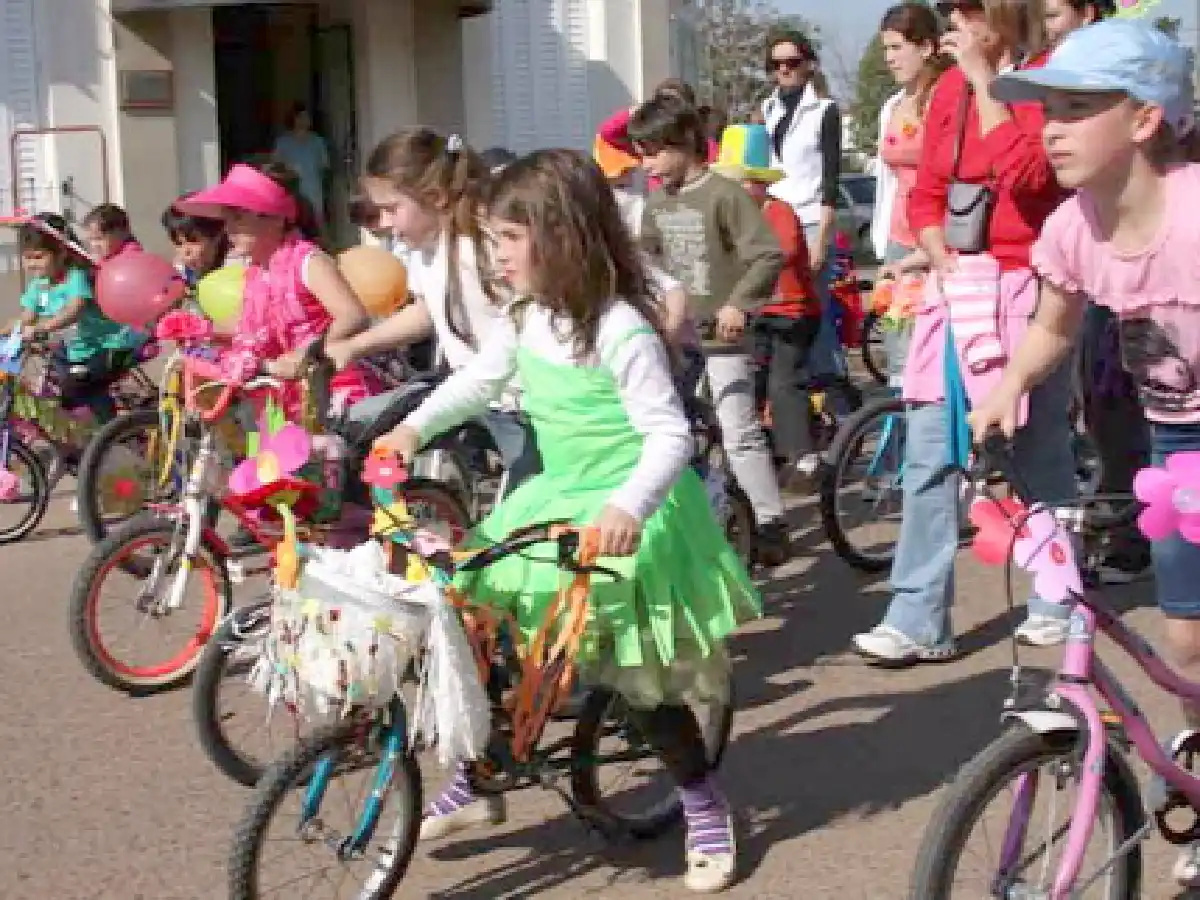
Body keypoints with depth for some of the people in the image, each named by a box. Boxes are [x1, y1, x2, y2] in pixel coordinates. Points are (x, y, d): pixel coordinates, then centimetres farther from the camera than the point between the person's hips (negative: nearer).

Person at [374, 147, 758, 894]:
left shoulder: (621, 331, -22)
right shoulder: (526, 320, 2)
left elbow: (670, 434, -25)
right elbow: (479, 379, 18)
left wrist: (628, 506, -40)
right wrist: (414, 428, 4)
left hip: (627, 522, -8)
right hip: (555, 503, 8)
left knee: (645, 683, -3)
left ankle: (707, 810, 17)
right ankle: (477, 782, 27)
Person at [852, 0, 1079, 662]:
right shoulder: (948, 87, 10)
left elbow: (1024, 174, -24)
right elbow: (925, 195, 13)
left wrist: (982, 77, -19)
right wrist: (942, 260, -5)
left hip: (1027, 289, -5)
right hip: (956, 287, 5)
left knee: (1041, 451, 6)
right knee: (928, 454, -2)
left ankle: (1055, 600, 23)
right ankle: (918, 621, -1)